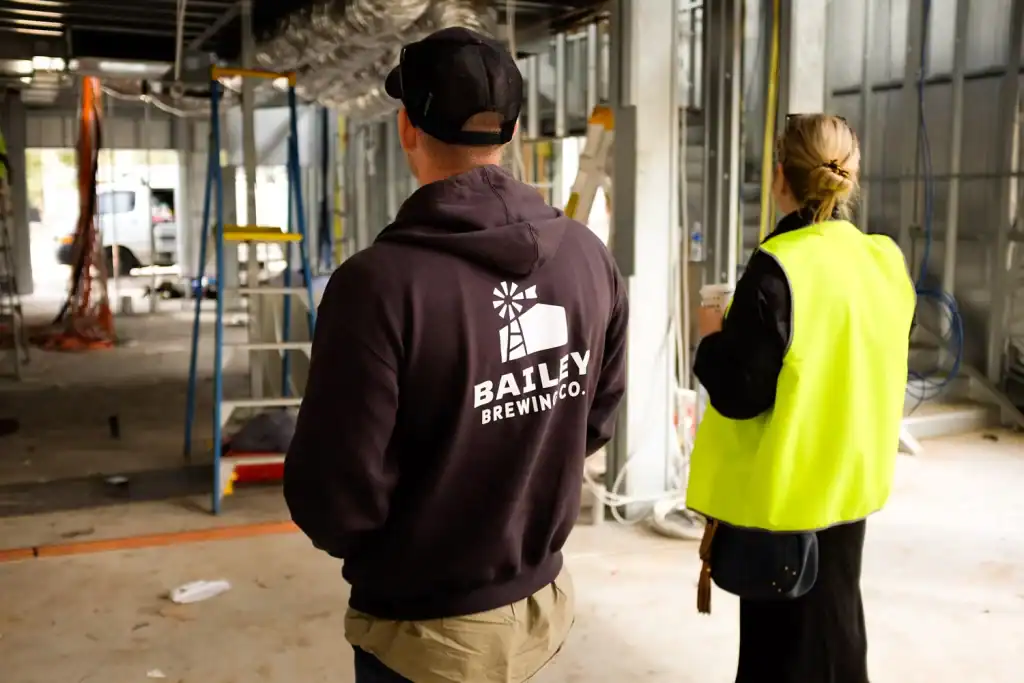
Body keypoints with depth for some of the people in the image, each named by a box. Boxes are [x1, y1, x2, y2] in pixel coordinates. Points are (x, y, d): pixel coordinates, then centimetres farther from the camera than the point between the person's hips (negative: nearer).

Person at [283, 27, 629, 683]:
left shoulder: (380, 282, -27)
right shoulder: (590, 256, -8)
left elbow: (333, 499, -20)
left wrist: (365, 545, 1)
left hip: (428, 630, -5)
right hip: (541, 599, 5)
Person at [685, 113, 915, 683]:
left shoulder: (777, 268, -22)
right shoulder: (887, 262, 0)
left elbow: (738, 393, -21)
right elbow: (875, 368, 11)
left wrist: (714, 335, -4)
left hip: (784, 490, -6)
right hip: (850, 478, 7)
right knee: (834, 625, 23)